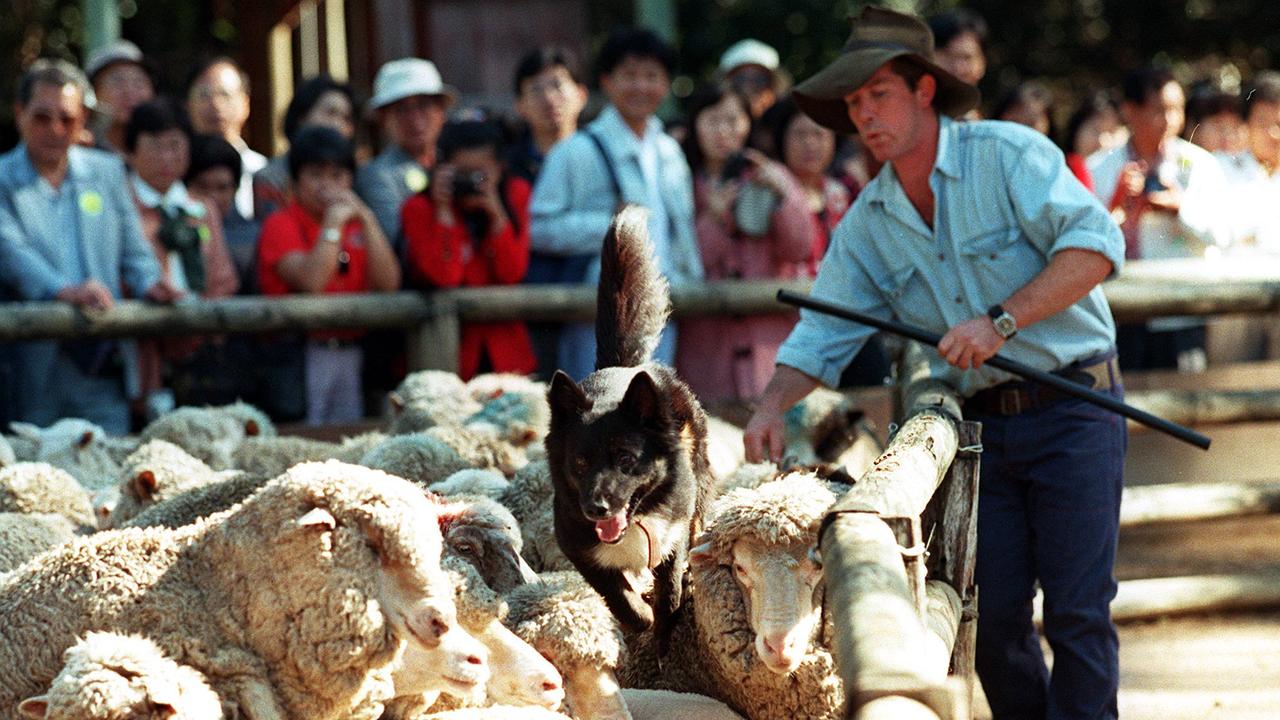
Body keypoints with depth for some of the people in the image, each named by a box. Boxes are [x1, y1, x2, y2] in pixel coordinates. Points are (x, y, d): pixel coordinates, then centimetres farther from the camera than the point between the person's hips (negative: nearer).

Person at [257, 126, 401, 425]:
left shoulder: (355, 223, 15)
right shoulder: (281, 224, -3)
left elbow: (388, 283, 1)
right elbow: (311, 281, -19)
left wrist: (367, 219, -5)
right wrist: (333, 221, -15)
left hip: (349, 352, 6)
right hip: (301, 352, -5)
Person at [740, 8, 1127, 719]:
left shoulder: (1009, 154, -10)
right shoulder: (867, 223, 8)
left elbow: (1095, 243, -20)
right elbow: (825, 332, 9)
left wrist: (1002, 321, -26)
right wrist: (774, 406, -9)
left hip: (1073, 411, -5)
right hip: (982, 428, 5)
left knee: (1078, 611, -8)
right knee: (991, 615, 3)